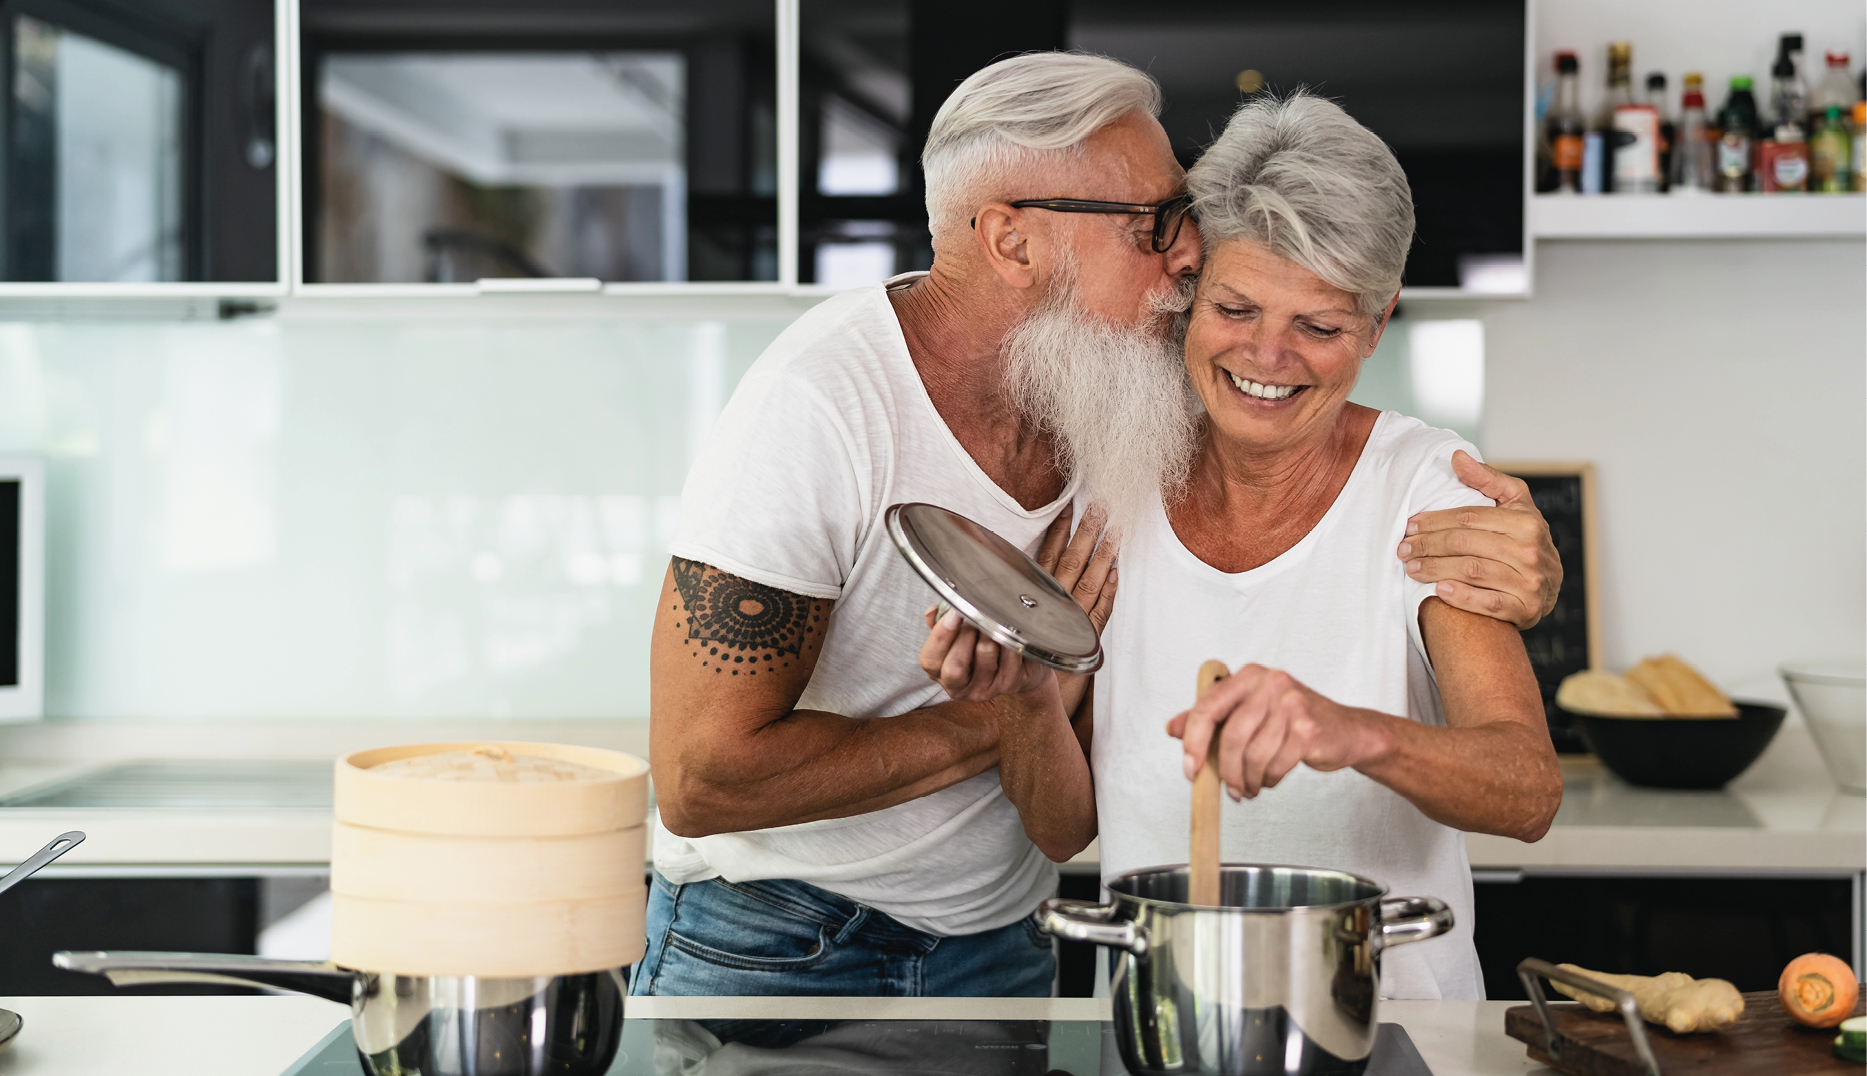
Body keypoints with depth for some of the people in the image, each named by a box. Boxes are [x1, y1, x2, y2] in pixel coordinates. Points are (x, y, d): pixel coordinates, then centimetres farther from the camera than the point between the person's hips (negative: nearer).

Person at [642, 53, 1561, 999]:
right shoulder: (819, 406, -26)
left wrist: (1508, 569, -19)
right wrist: (1008, 715, -22)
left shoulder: (1128, 393, -7)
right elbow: (700, 779, -28)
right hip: (768, 951, -5)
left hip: (1000, 948, 5)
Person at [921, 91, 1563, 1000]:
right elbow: (1066, 825, 7)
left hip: (1385, 1005, -2)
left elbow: (1530, 793, -16)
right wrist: (1031, 698, -12)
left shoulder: (1426, 489, -3)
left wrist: (1354, 734, -34)